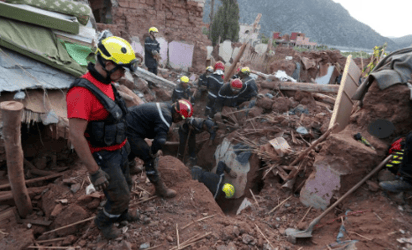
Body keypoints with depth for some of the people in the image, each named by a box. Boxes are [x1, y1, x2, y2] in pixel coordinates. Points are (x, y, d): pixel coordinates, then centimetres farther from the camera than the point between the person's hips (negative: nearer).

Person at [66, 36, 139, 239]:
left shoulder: (106, 84, 1)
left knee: (125, 187, 24)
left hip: (119, 150, 8)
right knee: (121, 197, 4)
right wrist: (94, 172, -23)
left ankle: (120, 213, 52)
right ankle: (104, 221, 35)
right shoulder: (82, 91, -28)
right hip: (104, 157, -8)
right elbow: (76, 136, -28)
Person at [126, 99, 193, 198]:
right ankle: (160, 189, 5)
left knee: (132, 150, 35)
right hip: (131, 131, -10)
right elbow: (160, 140, -35)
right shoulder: (166, 117, -25)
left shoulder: (165, 107, 5)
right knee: (150, 159, -6)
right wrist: (152, 152, -16)